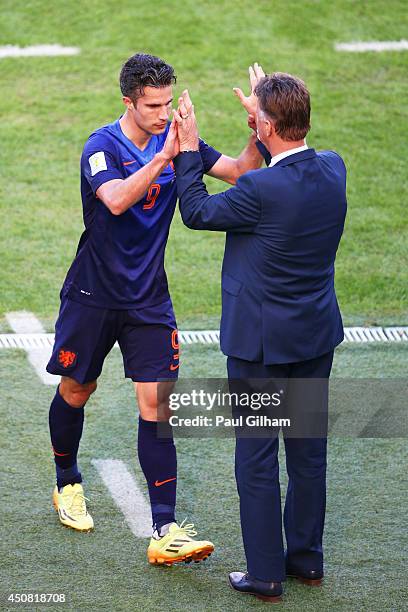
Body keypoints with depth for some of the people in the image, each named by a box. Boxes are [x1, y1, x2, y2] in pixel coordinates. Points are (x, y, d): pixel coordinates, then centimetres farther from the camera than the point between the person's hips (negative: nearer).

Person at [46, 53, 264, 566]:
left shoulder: (175, 141, -3)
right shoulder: (101, 147, -16)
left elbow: (239, 173, -3)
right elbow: (117, 200, -36)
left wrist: (258, 137, -21)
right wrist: (165, 157, -45)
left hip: (149, 300, 2)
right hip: (93, 294, -2)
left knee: (156, 405, -7)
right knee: (75, 393, 15)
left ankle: (165, 532, -11)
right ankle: (67, 485, 42)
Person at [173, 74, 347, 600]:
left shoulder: (261, 190, -25)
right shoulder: (332, 168, -5)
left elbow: (196, 211, -9)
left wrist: (187, 148, 2)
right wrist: (264, 115, 24)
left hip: (261, 341, -7)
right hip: (317, 336, 7)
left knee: (257, 457, 5)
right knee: (308, 449, 16)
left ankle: (265, 573, 11)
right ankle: (306, 557, 28)